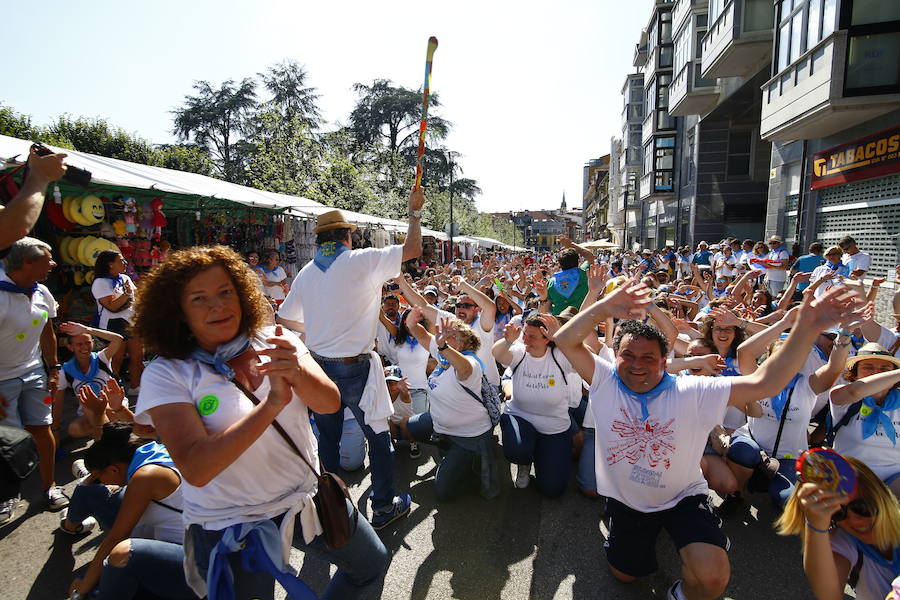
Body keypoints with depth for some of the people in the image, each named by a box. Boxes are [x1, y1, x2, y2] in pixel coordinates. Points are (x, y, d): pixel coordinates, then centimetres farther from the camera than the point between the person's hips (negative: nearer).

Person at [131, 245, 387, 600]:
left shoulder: (275, 342, -5)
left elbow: (330, 403, -14)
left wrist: (297, 373, -35)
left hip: (309, 497, 4)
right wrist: (272, 404, -33)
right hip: (232, 527, -4)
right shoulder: (166, 374, -14)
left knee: (372, 564, 20)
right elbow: (196, 470, -25)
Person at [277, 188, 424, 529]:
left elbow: (285, 318, 15)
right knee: (378, 436, 10)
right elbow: (413, 249, -10)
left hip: (318, 365, 6)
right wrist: (415, 211, 4)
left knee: (327, 437, 19)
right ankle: (384, 507, 22)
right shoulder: (361, 261, -12)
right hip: (354, 369, -5)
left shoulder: (305, 274, 4)